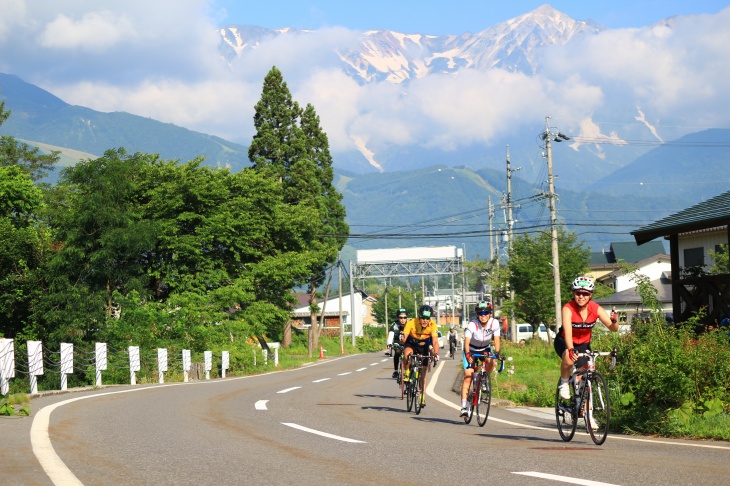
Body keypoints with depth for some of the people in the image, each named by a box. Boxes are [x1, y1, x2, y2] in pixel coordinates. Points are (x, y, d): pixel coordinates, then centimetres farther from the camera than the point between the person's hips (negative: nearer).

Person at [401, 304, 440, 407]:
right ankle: (406, 372, -9)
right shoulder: (411, 323, -31)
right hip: (411, 344, -2)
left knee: (423, 372, 1)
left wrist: (436, 354, -48)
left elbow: (435, 341, -32)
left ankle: (423, 397, 13)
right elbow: (404, 337, -35)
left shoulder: (433, 325, -27)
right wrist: (402, 339, -58)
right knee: (407, 354, -37)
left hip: (424, 346, 2)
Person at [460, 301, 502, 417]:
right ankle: (464, 406, -12)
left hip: (485, 348, 3)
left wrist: (497, 352, -37)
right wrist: (468, 354, -50)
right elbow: (467, 342, -33)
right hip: (471, 350, -3)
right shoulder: (472, 324, -29)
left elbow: (496, 339, -20)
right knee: (468, 375, -14)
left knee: (491, 362, -29)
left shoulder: (494, 323, -20)